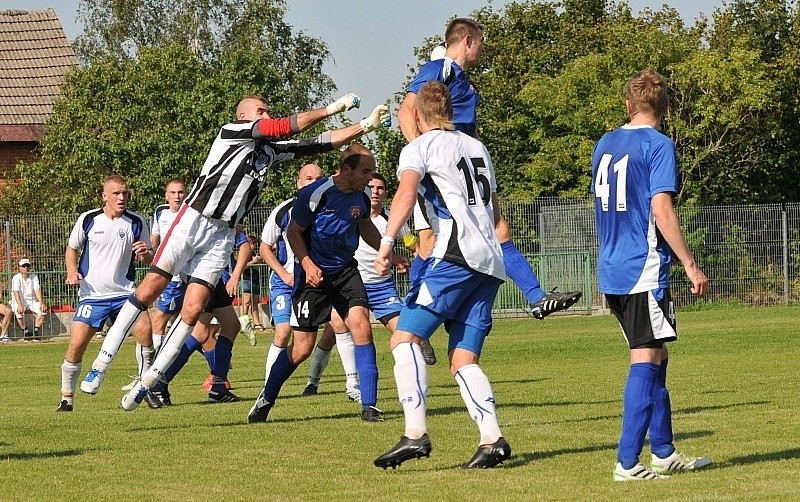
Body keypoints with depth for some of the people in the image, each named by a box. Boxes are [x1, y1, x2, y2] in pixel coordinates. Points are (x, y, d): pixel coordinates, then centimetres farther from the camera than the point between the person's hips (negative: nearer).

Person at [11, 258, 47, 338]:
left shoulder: (34, 277, 2)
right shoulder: (16, 278, -10)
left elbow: (37, 290, -9)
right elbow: (16, 292, -24)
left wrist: (41, 303, -25)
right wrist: (20, 305, -40)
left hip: (32, 301, 4)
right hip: (19, 302, -4)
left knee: (43, 310, -22)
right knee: (19, 312, -35)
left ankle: (36, 331, -15)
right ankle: (25, 331, -17)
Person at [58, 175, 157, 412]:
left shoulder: (136, 222, 0)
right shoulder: (88, 220, -2)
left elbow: (149, 256, 9)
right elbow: (72, 249, 13)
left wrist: (145, 254, -15)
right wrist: (72, 271, -6)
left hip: (124, 292, 0)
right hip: (91, 294, 0)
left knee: (144, 330, -22)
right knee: (76, 345, -8)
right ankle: (67, 398, 10)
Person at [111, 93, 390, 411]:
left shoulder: (270, 151, 16)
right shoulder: (231, 132, -3)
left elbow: (319, 144, 16)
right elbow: (287, 126, -10)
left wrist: (367, 125, 10)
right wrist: (332, 108, -4)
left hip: (222, 236, 6)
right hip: (192, 222, -6)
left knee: (192, 311, -5)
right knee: (149, 290, -10)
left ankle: (149, 381, 0)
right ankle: (103, 361, -3)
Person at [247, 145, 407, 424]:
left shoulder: (362, 197, -2)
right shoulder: (315, 194, -19)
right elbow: (293, 232, -9)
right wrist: (307, 264, -22)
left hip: (345, 271, 4)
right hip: (314, 274, -4)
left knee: (362, 328, -15)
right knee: (302, 347, -2)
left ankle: (369, 406, -9)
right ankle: (265, 400, 21)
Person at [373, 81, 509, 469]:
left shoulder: (420, 147, 4)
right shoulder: (477, 147, 26)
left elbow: (406, 192, -16)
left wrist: (387, 241, -24)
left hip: (457, 255, -7)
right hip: (490, 262, 7)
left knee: (405, 338, -9)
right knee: (463, 361, 7)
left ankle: (415, 434, -23)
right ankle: (492, 440, -10)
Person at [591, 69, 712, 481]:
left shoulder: (604, 145, 13)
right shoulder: (658, 145, -9)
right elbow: (661, 210, -17)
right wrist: (690, 265, -13)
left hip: (611, 269, 8)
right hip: (644, 268, -8)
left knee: (655, 357, 16)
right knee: (646, 359, -6)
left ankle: (663, 452, 22)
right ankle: (627, 462, -10)